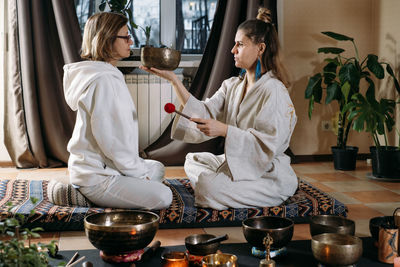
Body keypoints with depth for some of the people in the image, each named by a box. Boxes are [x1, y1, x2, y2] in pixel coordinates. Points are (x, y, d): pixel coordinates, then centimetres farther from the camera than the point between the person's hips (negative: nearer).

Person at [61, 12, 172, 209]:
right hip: (95, 176, -11)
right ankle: (87, 196, -8)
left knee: (157, 168, 27)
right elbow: (109, 139, -23)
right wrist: (138, 172, -12)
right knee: (162, 197, -19)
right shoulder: (103, 81, -19)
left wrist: (138, 166, 12)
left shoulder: (109, 76, 14)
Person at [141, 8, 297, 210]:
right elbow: (205, 112, -2)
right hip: (237, 164, 9)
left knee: (207, 186, -26)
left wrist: (224, 129, -30)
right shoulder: (232, 86, 8)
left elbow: (268, 144, -24)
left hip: (270, 176, -9)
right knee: (193, 161, 15)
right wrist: (173, 79, -8)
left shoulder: (274, 91, -18)